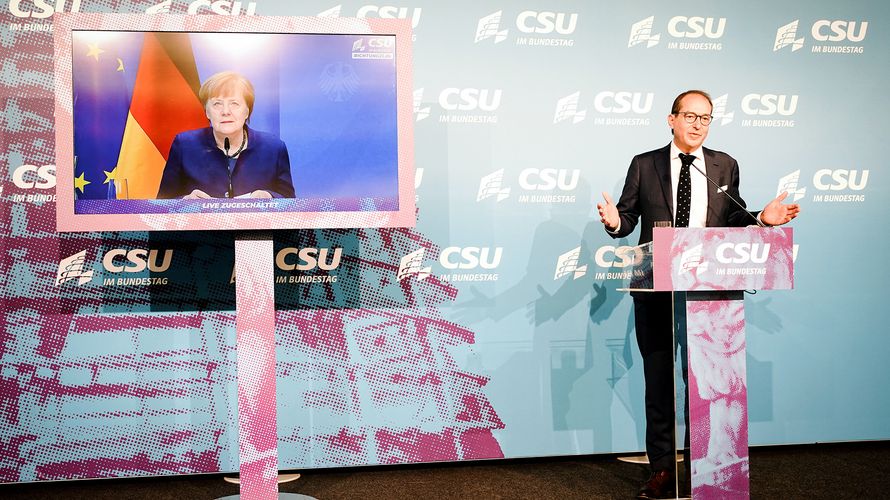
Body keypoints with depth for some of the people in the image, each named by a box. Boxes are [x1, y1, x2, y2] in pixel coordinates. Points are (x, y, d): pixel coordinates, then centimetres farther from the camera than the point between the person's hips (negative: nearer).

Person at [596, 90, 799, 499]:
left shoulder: (725, 166, 9)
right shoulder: (644, 165, 5)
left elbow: (734, 220, 11)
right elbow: (628, 218, 3)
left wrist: (762, 218, -9)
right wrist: (614, 221, -20)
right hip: (655, 289, -1)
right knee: (658, 379, 5)